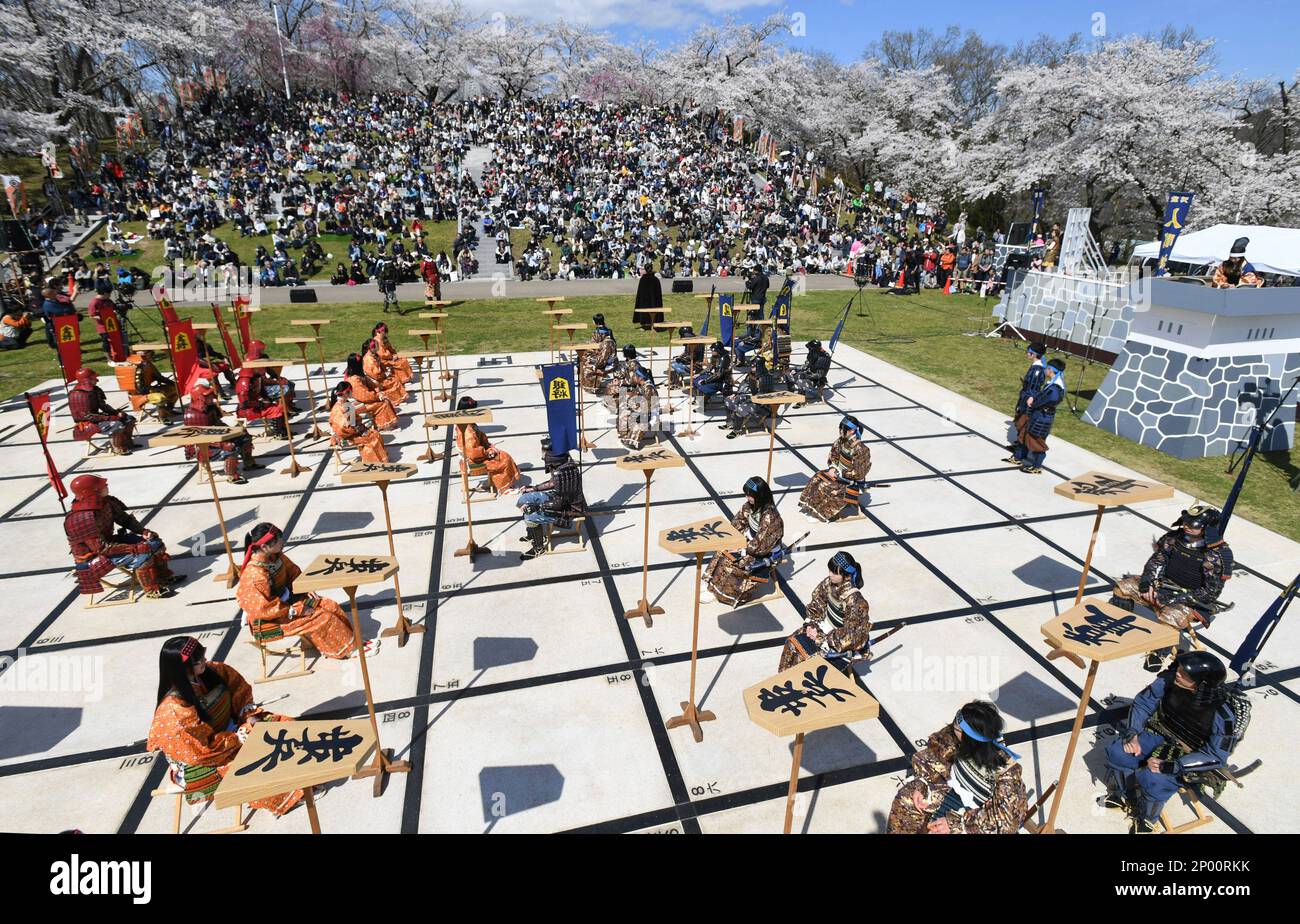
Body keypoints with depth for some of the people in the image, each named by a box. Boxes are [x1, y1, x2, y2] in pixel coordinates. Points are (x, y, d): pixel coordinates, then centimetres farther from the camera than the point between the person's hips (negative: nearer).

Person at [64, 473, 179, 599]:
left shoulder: (106, 502, -9)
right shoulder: (81, 520, -33)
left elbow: (125, 519, 6)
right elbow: (103, 548, -30)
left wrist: (143, 531, -10)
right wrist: (134, 548, -31)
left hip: (110, 541, 9)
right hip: (93, 556, -9)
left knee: (155, 543, 2)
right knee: (142, 556, -25)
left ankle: (164, 577, 18)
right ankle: (152, 591, -8)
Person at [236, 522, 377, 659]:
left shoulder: (275, 556, -8)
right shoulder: (255, 575, -31)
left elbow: (293, 572, 10)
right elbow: (264, 609, -26)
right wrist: (296, 611, -21)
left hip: (287, 599, 8)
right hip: (270, 619, -8)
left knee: (331, 607, -5)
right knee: (321, 618, -15)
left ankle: (352, 640, 3)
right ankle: (350, 649, 1)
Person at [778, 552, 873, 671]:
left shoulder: (855, 601, -31)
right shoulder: (829, 582, -11)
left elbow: (849, 635, -27)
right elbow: (817, 603, 3)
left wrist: (822, 638, -23)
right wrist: (811, 624, -10)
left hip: (841, 642, -7)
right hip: (824, 627, 7)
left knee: (804, 656, -14)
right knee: (791, 643, 0)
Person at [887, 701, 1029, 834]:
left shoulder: (1005, 770, -34)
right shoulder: (952, 735, -22)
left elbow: (1003, 817, -30)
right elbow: (929, 757, -5)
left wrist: (955, 823, -33)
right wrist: (920, 786, -16)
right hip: (959, 790, 6)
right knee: (906, 799, -4)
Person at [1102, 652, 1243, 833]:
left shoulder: (1222, 713, -30)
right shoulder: (1170, 679, -20)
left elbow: (1216, 756, -22)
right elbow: (1143, 701, -5)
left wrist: (1171, 766, -28)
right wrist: (1131, 733, -16)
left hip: (1190, 757, -4)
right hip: (1160, 735, 5)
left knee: (1151, 779, -27)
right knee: (1117, 751, -16)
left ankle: (1146, 820, 6)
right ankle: (1123, 795, 15)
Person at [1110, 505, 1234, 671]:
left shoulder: (1219, 554, -18)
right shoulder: (1175, 538, -4)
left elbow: (1210, 592, -19)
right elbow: (1156, 561, 6)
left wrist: (1176, 598, -24)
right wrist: (1147, 582, -10)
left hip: (1193, 600, -6)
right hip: (1164, 586, 6)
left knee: (1171, 616, -36)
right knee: (1124, 586, -10)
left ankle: (1160, 653, -10)